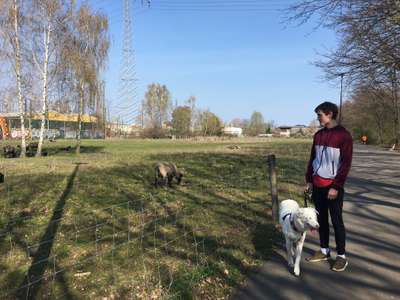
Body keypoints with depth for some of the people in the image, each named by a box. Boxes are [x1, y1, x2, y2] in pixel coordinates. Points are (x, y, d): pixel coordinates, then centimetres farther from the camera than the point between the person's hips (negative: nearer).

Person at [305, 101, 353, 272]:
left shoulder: (343, 135, -10)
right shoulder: (318, 135, 9)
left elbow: (346, 164, -13)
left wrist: (336, 187, -16)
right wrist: (309, 180, 8)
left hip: (333, 186, -6)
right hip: (317, 185, 6)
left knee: (336, 221, 3)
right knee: (321, 219, 13)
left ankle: (341, 256, 16)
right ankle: (324, 251, 26)